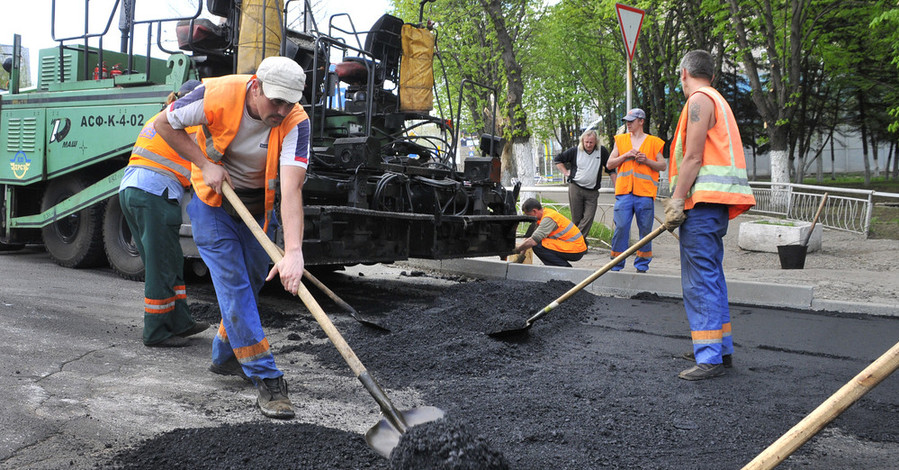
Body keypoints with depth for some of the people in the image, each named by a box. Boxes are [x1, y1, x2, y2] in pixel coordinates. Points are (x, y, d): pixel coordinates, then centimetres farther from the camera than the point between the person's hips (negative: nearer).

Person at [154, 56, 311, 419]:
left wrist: (293, 251, -49)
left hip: (258, 206, 3)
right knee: (232, 284, -11)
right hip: (213, 200, -2)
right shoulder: (218, 95, -27)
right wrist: (206, 165, -19)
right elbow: (165, 124, -10)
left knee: (252, 282, 12)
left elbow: (291, 189, -38)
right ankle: (266, 379, -11)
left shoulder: (295, 122, -27)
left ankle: (225, 355, 35)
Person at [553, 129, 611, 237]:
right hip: (575, 188, 0)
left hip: (592, 192, 0)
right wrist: (566, 173, 4)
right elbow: (557, 159, 11)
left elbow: (611, 169, 8)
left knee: (589, 218, -9)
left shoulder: (602, 151, 0)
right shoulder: (575, 151, 0)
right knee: (576, 218, 3)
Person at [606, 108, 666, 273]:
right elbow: (610, 164, 12)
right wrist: (626, 155, -3)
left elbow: (662, 165, 9)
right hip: (624, 191, 1)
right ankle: (616, 264, 2)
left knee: (645, 229, 1)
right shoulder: (620, 140, 15)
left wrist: (647, 161, -7)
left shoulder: (653, 142, 9)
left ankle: (642, 264, 11)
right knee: (621, 227, -6)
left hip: (645, 192, -1)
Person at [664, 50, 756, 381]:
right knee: (710, 275, 16)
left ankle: (711, 357, -12)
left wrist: (677, 201, -16)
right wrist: (679, 200, 21)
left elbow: (692, 157, -16)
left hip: (703, 199, -11)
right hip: (712, 202, 11)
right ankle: (721, 347, 23)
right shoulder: (715, 100, 25)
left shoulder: (699, 100, -7)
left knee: (701, 278, -12)